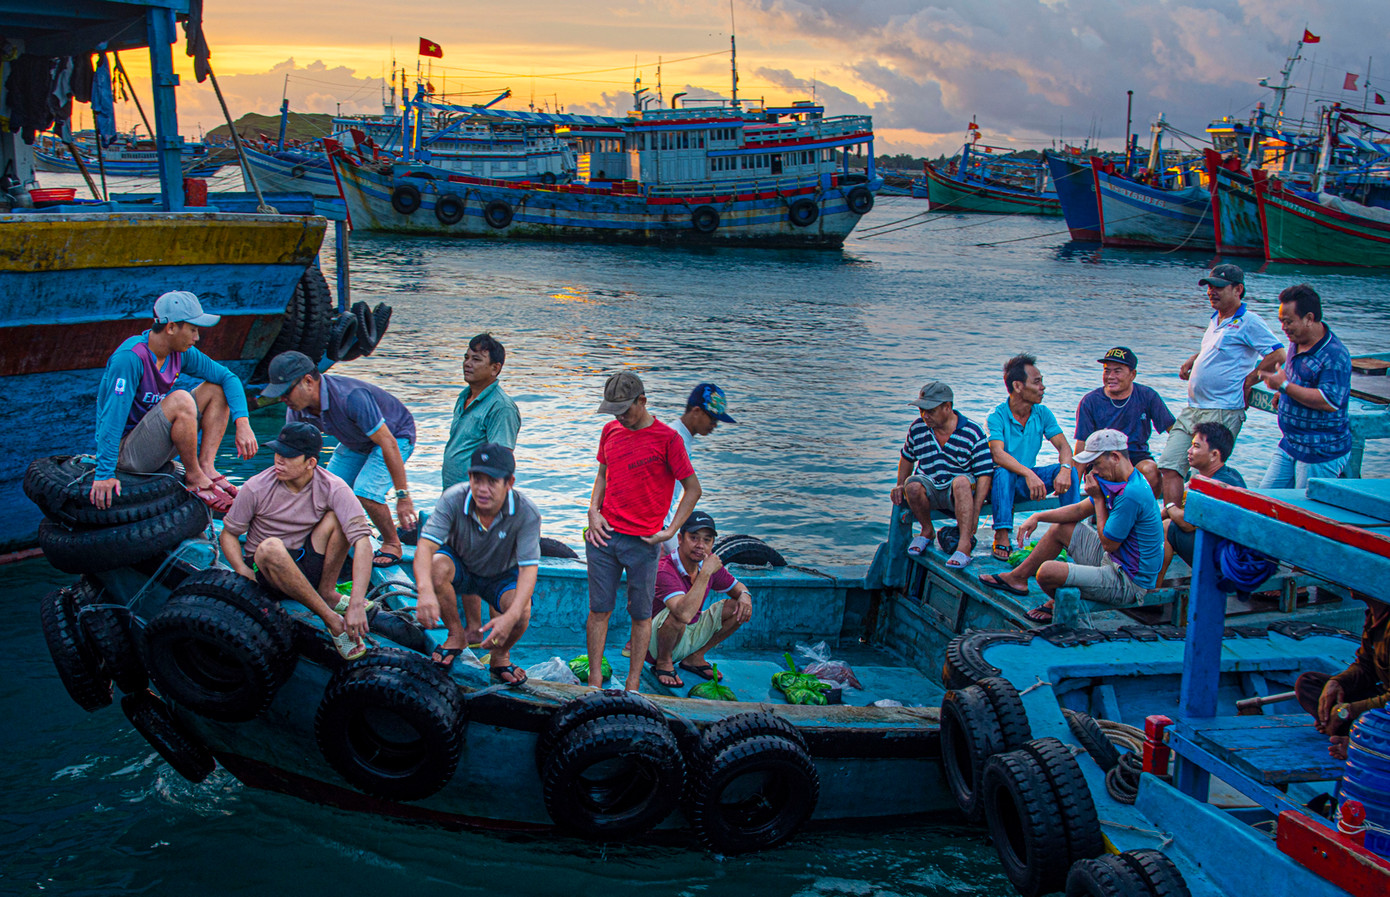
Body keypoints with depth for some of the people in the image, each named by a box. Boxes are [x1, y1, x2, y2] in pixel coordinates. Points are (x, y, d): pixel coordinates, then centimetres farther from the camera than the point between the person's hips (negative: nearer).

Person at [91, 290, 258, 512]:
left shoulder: (181, 353, -2)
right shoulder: (129, 358, -25)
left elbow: (228, 378, 3)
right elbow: (113, 417, -28)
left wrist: (242, 423, -13)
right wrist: (104, 475, -31)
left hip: (156, 443, 8)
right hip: (125, 451, -8)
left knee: (215, 389, 1)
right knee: (180, 400, -32)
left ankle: (207, 466, -12)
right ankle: (194, 478, -17)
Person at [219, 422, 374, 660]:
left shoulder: (332, 488, -17)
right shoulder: (256, 488, -13)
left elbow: (362, 540, -27)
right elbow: (228, 534, -2)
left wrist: (356, 605, -38)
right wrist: (244, 574, -23)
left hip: (309, 565, 1)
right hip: (265, 568, -1)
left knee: (336, 518, -22)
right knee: (271, 547, -36)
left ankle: (327, 593, -9)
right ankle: (331, 620, -29)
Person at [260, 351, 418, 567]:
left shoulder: (350, 397, -40)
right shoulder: (297, 409, -17)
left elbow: (388, 444, -36)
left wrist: (403, 496, -34)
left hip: (395, 434, -8)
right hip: (356, 442, 8)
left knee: (365, 491, -25)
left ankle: (393, 545, -3)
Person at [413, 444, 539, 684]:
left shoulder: (526, 513, -29)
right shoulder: (453, 500, -28)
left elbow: (529, 569, -32)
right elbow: (425, 547, -36)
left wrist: (510, 617, -48)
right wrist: (425, 590, -57)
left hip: (503, 576, -1)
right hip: (461, 567, 1)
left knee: (521, 613, -32)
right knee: (436, 566, -34)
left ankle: (500, 656, 4)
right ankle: (457, 635, -6)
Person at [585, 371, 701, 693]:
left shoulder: (667, 438, -8)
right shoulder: (611, 430, 8)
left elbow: (693, 489, -4)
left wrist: (670, 531, -10)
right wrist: (594, 511, 4)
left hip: (643, 543, -4)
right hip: (604, 535, 4)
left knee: (641, 615, 5)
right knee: (599, 610, 6)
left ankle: (633, 686, 14)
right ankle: (594, 681, 14)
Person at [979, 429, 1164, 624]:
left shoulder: (1132, 494, -27)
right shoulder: (1120, 482, 5)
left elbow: (1108, 543, -20)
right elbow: (1080, 510, 15)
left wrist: (1098, 498, -13)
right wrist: (1038, 517, 9)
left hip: (1128, 583, -10)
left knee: (1047, 571, -23)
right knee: (1060, 528, 21)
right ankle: (1017, 578, 29)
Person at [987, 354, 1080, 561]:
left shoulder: (1043, 414, 1)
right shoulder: (997, 416, -16)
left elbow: (1063, 446, -7)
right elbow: (997, 454, -30)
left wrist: (1065, 470, -30)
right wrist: (1028, 474, -44)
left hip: (1028, 479, 5)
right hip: (1000, 481, -5)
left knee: (1069, 471, -17)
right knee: (1003, 472, -37)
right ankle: (1001, 537, -36)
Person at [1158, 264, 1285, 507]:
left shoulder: (1249, 322, -8)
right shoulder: (1216, 319, 18)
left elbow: (1278, 356, -15)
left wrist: (1248, 380, -7)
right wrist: (1192, 361, 19)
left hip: (1223, 413, -8)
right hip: (1191, 409, 8)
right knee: (1170, 466, -3)